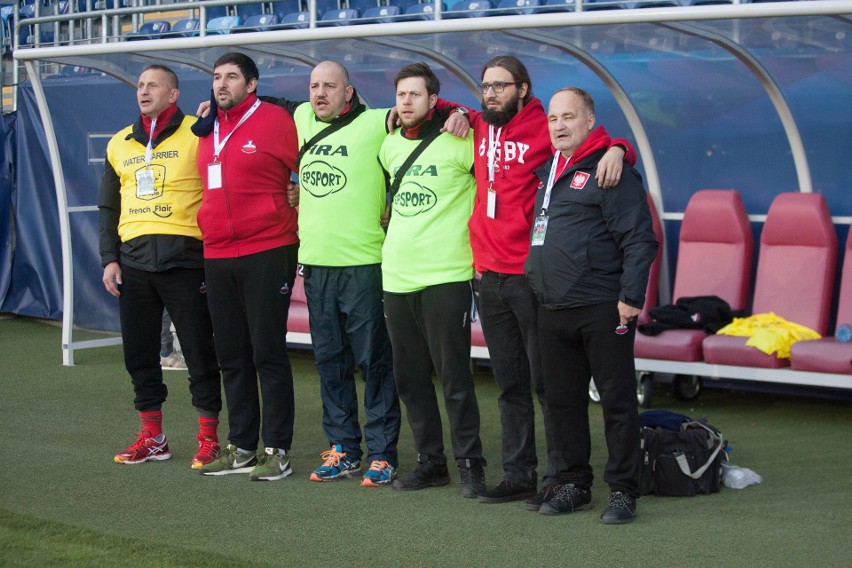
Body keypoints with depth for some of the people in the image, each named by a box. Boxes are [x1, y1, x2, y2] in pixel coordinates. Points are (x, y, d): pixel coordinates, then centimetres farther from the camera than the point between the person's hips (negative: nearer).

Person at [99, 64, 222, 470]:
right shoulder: (120, 144, 15)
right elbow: (108, 208, 21)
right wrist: (109, 259, 10)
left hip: (185, 261, -5)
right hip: (133, 263, 6)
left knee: (199, 352, -1)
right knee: (139, 352, 8)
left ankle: (208, 438, 8)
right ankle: (152, 437, 19)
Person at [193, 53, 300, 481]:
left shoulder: (274, 121, -5)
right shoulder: (208, 129, 13)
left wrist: (289, 221, 2)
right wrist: (210, 232, 16)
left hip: (266, 253, -7)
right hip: (217, 256, 7)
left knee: (268, 354, -3)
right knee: (232, 357, 11)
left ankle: (277, 451, 3)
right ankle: (241, 448, 19)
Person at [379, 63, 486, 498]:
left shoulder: (457, 142, -8)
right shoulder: (390, 145, 12)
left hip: (445, 277, -7)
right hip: (396, 277, 7)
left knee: (454, 376, -5)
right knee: (410, 377, 10)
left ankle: (470, 464, 4)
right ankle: (430, 461, 20)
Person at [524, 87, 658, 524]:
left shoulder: (612, 171, -7)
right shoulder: (546, 170, 16)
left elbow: (639, 239, -12)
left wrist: (631, 297, -18)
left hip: (602, 308, -7)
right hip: (552, 311, 8)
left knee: (617, 401, -1)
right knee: (562, 400, 11)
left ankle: (623, 491, 5)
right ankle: (573, 484, 22)